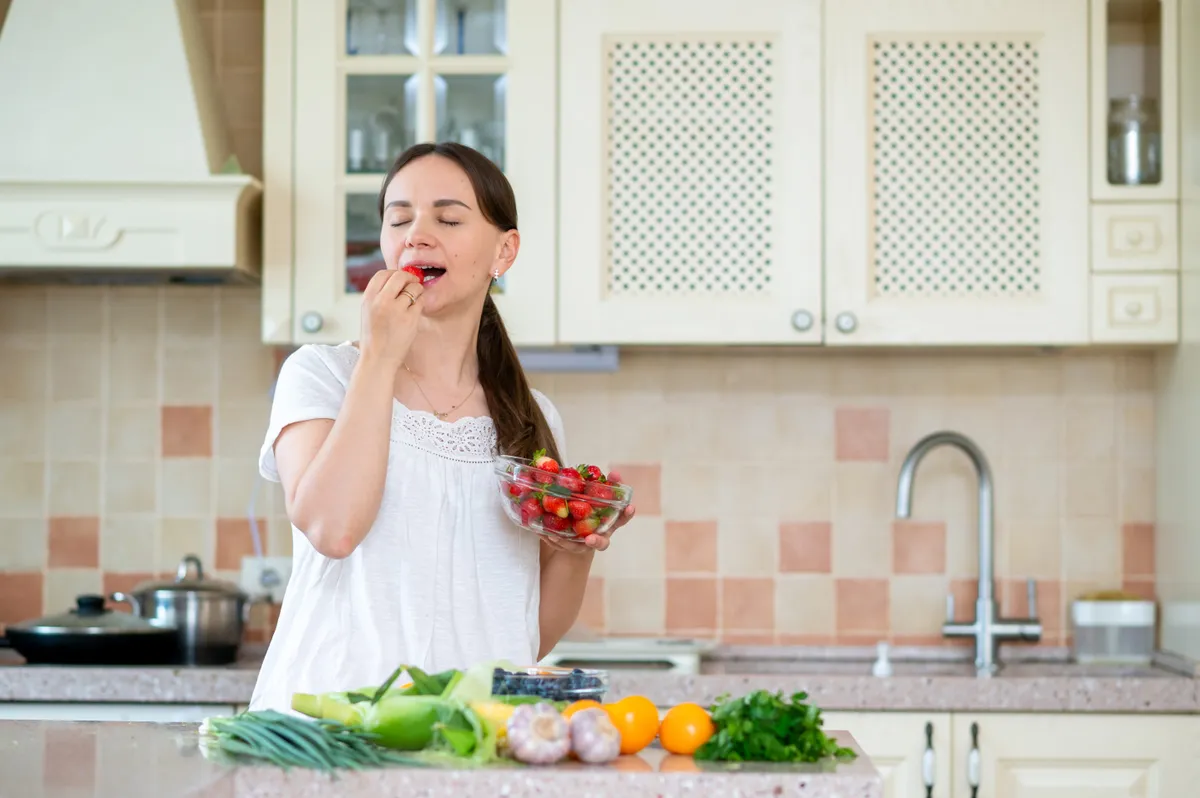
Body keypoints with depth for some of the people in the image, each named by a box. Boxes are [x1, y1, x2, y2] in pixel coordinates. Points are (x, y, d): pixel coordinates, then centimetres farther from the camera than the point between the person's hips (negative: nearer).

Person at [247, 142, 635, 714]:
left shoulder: (535, 421, 15)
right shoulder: (320, 373, 7)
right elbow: (332, 526, -14)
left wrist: (577, 550, -1)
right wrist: (379, 356, -7)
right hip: (332, 716, -3)